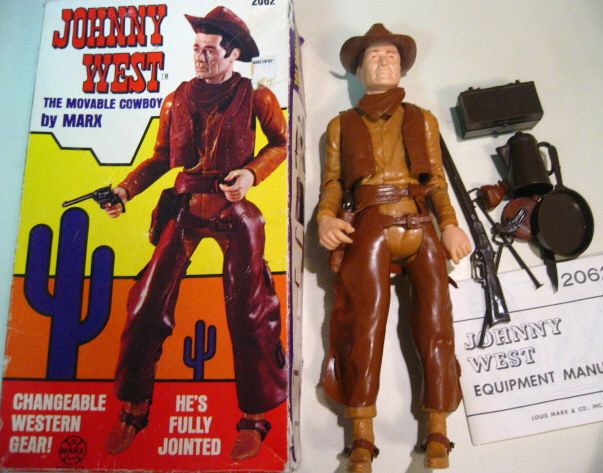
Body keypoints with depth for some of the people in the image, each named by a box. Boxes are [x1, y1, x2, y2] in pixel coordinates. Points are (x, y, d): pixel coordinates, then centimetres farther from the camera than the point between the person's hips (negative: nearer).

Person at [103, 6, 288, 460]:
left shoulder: (256, 96, 2)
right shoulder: (178, 99, 10)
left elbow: (281, 143, 7)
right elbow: (162, 157, 12)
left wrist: (252, 172, -11)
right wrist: (126, 189, -1)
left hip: (234, 207, -3)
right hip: (184, 204, 3)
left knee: (248, 311, -1)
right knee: (148, 304, -1)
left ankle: (255, 419, 13)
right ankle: (133, 410, 15)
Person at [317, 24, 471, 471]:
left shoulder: (422, 119, 25)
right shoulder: (341, 124, 23)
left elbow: (437, 180, 16)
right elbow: (332, 181, 13)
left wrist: (450, 224, -1)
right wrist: (326, 217, -8)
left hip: (421, 228, 2)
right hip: (369, 230, -1)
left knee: (436, 329, -7)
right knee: (365, 329, -11)